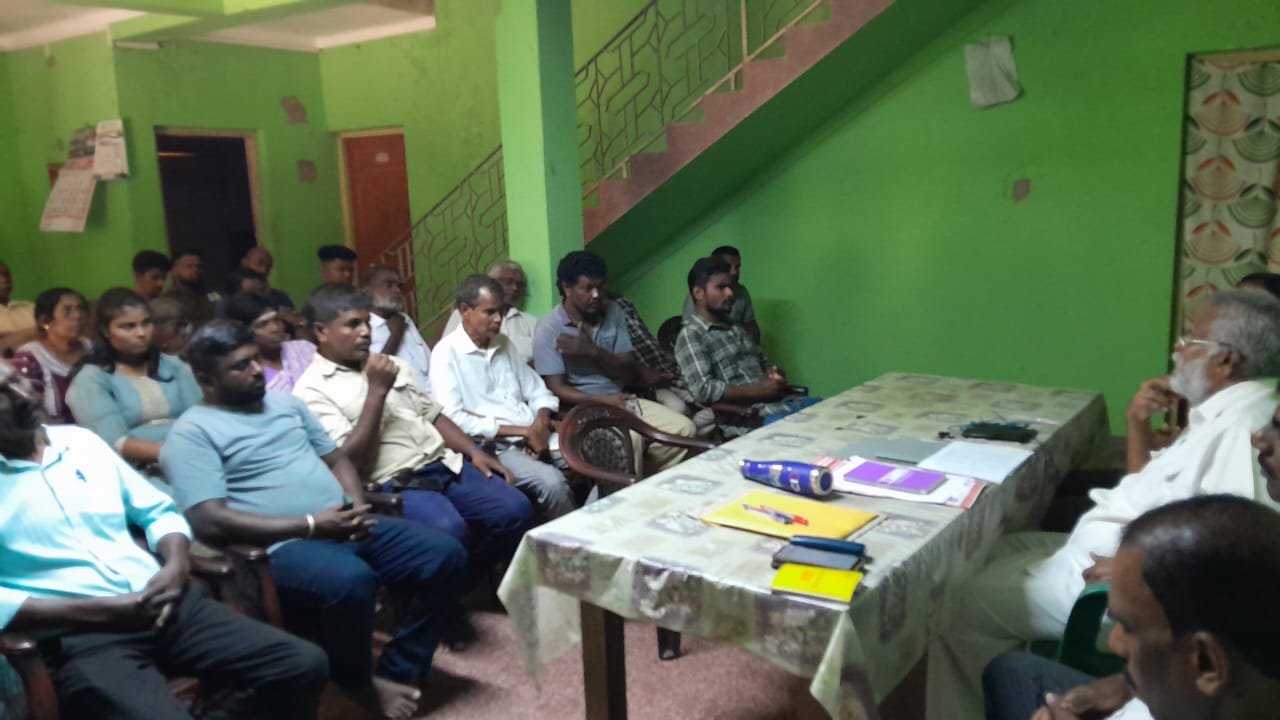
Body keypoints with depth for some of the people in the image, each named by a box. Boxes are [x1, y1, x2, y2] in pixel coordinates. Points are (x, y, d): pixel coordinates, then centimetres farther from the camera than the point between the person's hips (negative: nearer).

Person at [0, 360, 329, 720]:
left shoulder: (79, 440, 15)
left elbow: (159, 511, 19)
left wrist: (175, 566, -3)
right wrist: (99, 610, -18)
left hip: (161, 603, 5)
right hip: (76, 635, -5)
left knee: (305, 664, -7)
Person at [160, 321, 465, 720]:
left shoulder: (285, 403, 19)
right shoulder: (192, 432, -3)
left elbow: (336, 459, 22)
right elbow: (211, 522, -14)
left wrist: (357, 508, -1)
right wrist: (310, 525, -17)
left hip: (347, 528, 7)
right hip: (285, 545, -7)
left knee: (446, 555, -6)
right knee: (351, 581, -37)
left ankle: (398, 671, 6)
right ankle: (358, 683, -6)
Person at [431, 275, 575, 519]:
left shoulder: (504, 344, 15)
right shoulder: (447, 353, -6)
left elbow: (538, 391, 17)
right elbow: (454, 420, -16)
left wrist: (542, 425, -8)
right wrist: (522, 431, -16)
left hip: (534, 437, 7)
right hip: (493, 446, -6)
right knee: (551, 482, -30)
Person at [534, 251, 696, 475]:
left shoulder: (613, 313, 6)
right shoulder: (549, 328, -10)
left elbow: (629, 372, 2)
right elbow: (557, 390, -14)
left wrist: (593, 351, -15)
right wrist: (603, 401, -26)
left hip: (619, 399, 6)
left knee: (682, 428, -12)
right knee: (629, 438, -34)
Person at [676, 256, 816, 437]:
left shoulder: (737, 328, 21)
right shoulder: (690, 335, -4)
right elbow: (704, 390, -15)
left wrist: (774, 373, 5)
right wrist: (759, 390, -15)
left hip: (780, 402, 8)